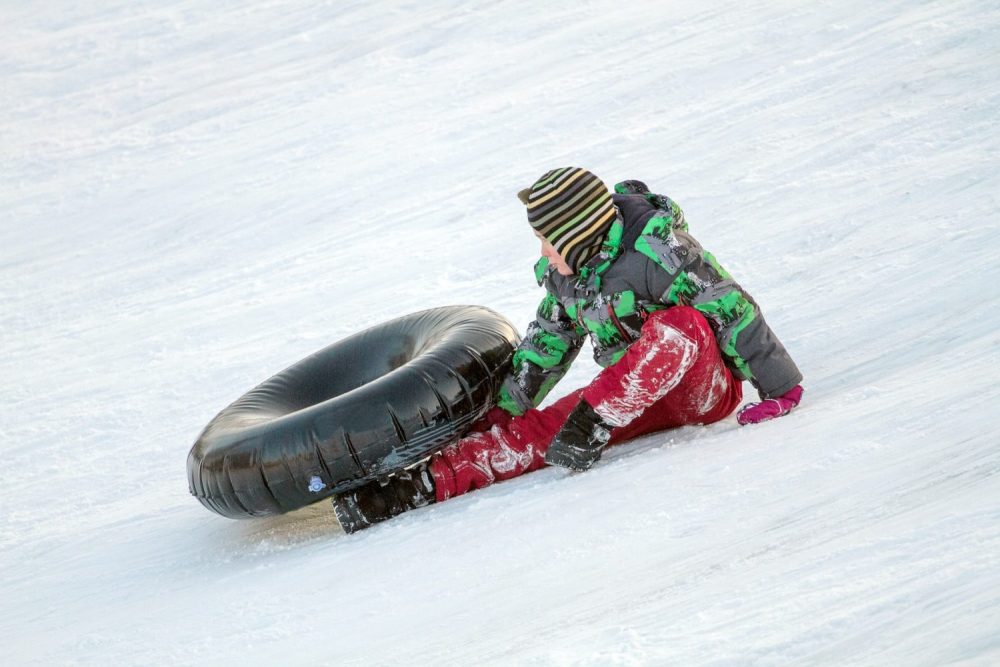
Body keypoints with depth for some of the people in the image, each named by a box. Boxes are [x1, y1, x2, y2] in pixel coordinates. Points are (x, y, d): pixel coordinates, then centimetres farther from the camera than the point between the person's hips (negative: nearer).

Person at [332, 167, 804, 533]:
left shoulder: (658, 250, -23)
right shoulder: (563, 271, 1)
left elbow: (734, 309, -20)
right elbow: (547, 341, 14)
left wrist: (779, 390, -18)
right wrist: (505, 406, 15)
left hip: (707, 388, -6)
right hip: (636, 395, 6)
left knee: (681, 324, -38)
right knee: (538, 430, -15)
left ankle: (591, 423, -35)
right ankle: (422, 484, -29)